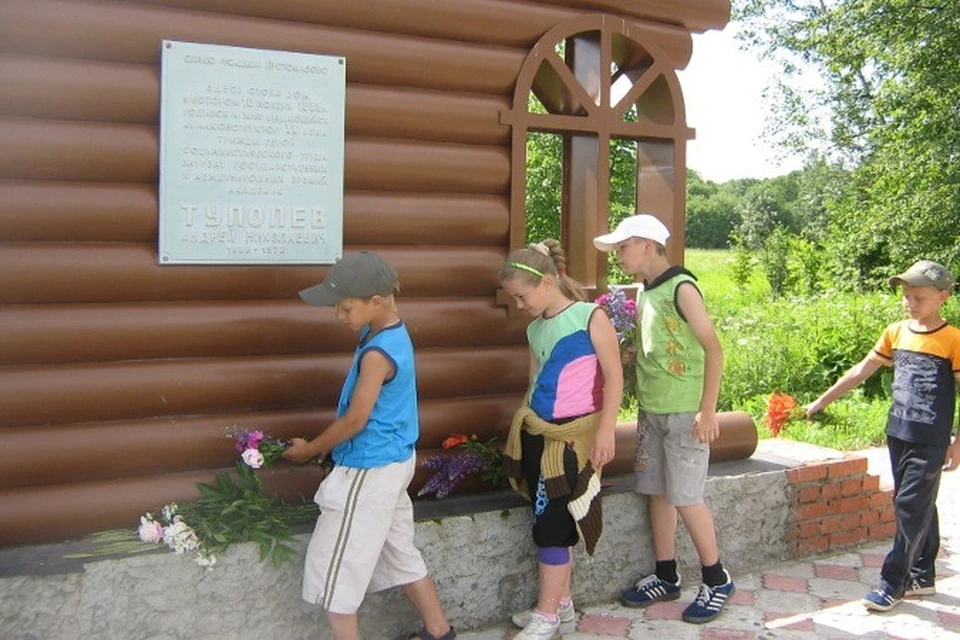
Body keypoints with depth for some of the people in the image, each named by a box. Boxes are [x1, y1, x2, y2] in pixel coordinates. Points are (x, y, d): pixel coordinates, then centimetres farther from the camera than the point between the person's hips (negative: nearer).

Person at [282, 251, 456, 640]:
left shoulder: (377, 354, -25)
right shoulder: (393, 332, 4)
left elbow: (355, 420, -18)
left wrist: (309, 449, -3)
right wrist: (329, 445, 9)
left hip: (369, 472, -10)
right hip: (393, 461, 10)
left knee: (333, 569, 3)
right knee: (399, 553, 21)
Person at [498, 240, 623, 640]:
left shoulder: (590, 317, -10)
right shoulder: (535, 329, 10)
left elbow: (613, 375, -11)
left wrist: (606, 430, -15)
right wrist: (524, 426, 19)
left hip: (573, 435, -7)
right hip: (537, 434, 7)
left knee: (553, 522, -3)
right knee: (551, 521, 12)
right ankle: (562, 602, 25)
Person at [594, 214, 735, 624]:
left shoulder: (681, 288, -13)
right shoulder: (643, 292, 10)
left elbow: (713, 349, -15)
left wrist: (708, 410, -17)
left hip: (685, 412, -8)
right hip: (651, 410, 8)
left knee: (685, 497, -4)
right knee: (657, 492, 11)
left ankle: (717, 580, 13)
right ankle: (666, 577, 24)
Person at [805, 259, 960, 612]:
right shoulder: (896, 332, 5)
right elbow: (861, 371, 11)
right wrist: (822, 401, 12)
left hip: (930, 442, -6)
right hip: (898, 434, 6)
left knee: (911, 508, -5)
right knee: (918, 507, 15)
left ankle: (893, 583, 1)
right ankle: (922, 577, 26)